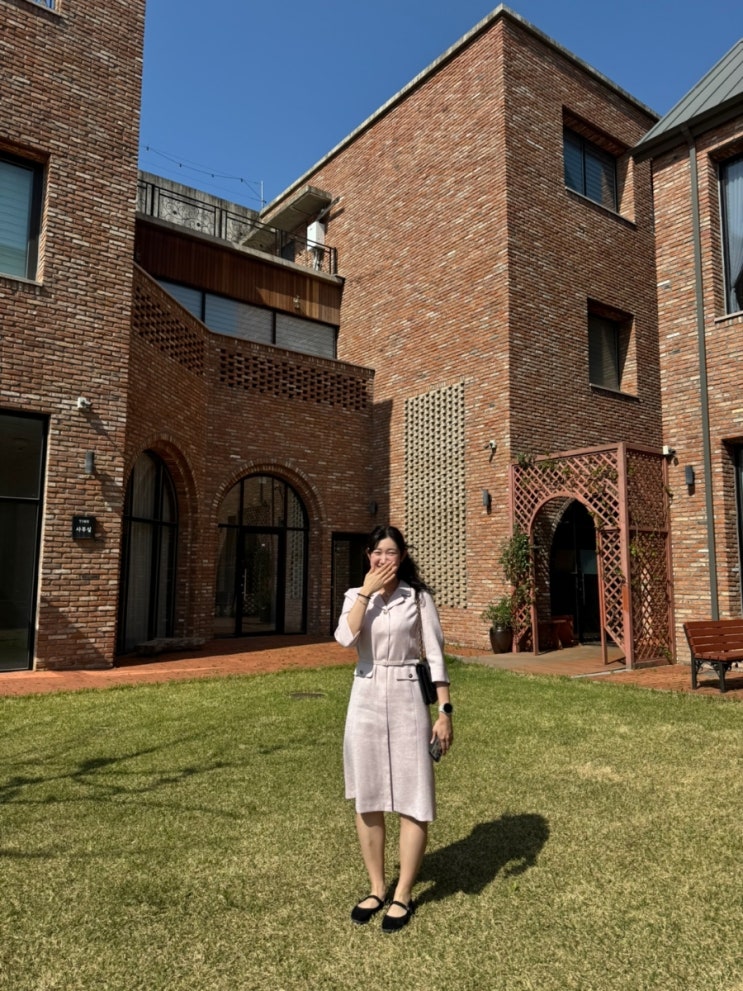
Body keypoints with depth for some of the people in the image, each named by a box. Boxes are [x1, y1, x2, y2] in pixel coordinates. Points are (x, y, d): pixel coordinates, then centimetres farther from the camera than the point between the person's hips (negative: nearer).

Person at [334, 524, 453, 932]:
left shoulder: (418, 597, -2)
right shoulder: (355, 596, 4)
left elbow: (435, 655, -3)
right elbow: (345, 638, -16)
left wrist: (445, 712, -7)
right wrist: (367, 591, -15)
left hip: (406, 699, -2)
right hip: (365, 700, 3)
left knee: (413, 800, 3)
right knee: (367, 798, 10)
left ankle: (403, 895, 20)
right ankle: (376, 888, 28)